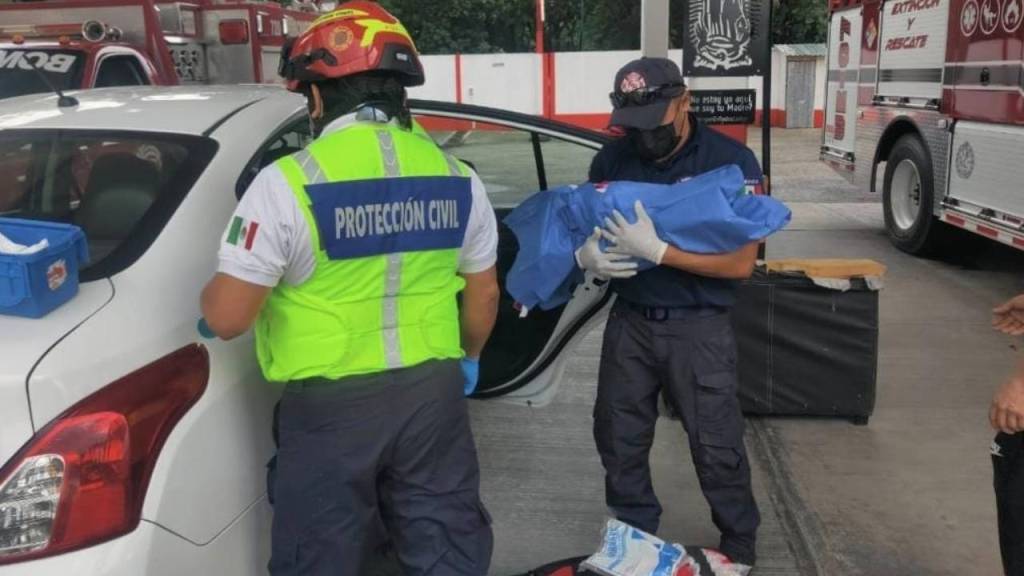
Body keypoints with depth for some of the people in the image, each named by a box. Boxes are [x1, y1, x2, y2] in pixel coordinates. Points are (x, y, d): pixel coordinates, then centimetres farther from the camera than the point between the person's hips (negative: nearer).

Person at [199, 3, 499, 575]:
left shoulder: (289, 182, -14)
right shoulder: (457, 177, 1)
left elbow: (227, 318, -12)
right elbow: (483, 295, 10)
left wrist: (208, 297, 11)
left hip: (330, 406, -4)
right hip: (433, 392, 4)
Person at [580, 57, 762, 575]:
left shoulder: (731, 161, -14)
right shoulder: (612, 159, -1)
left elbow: (741, 262, -18)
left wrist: (657, 250, -28)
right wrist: (586, 255, -15)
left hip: (698, 328, -4)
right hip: (630, 322, 4)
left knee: (716, 447, 5)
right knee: (618, 439, 14)